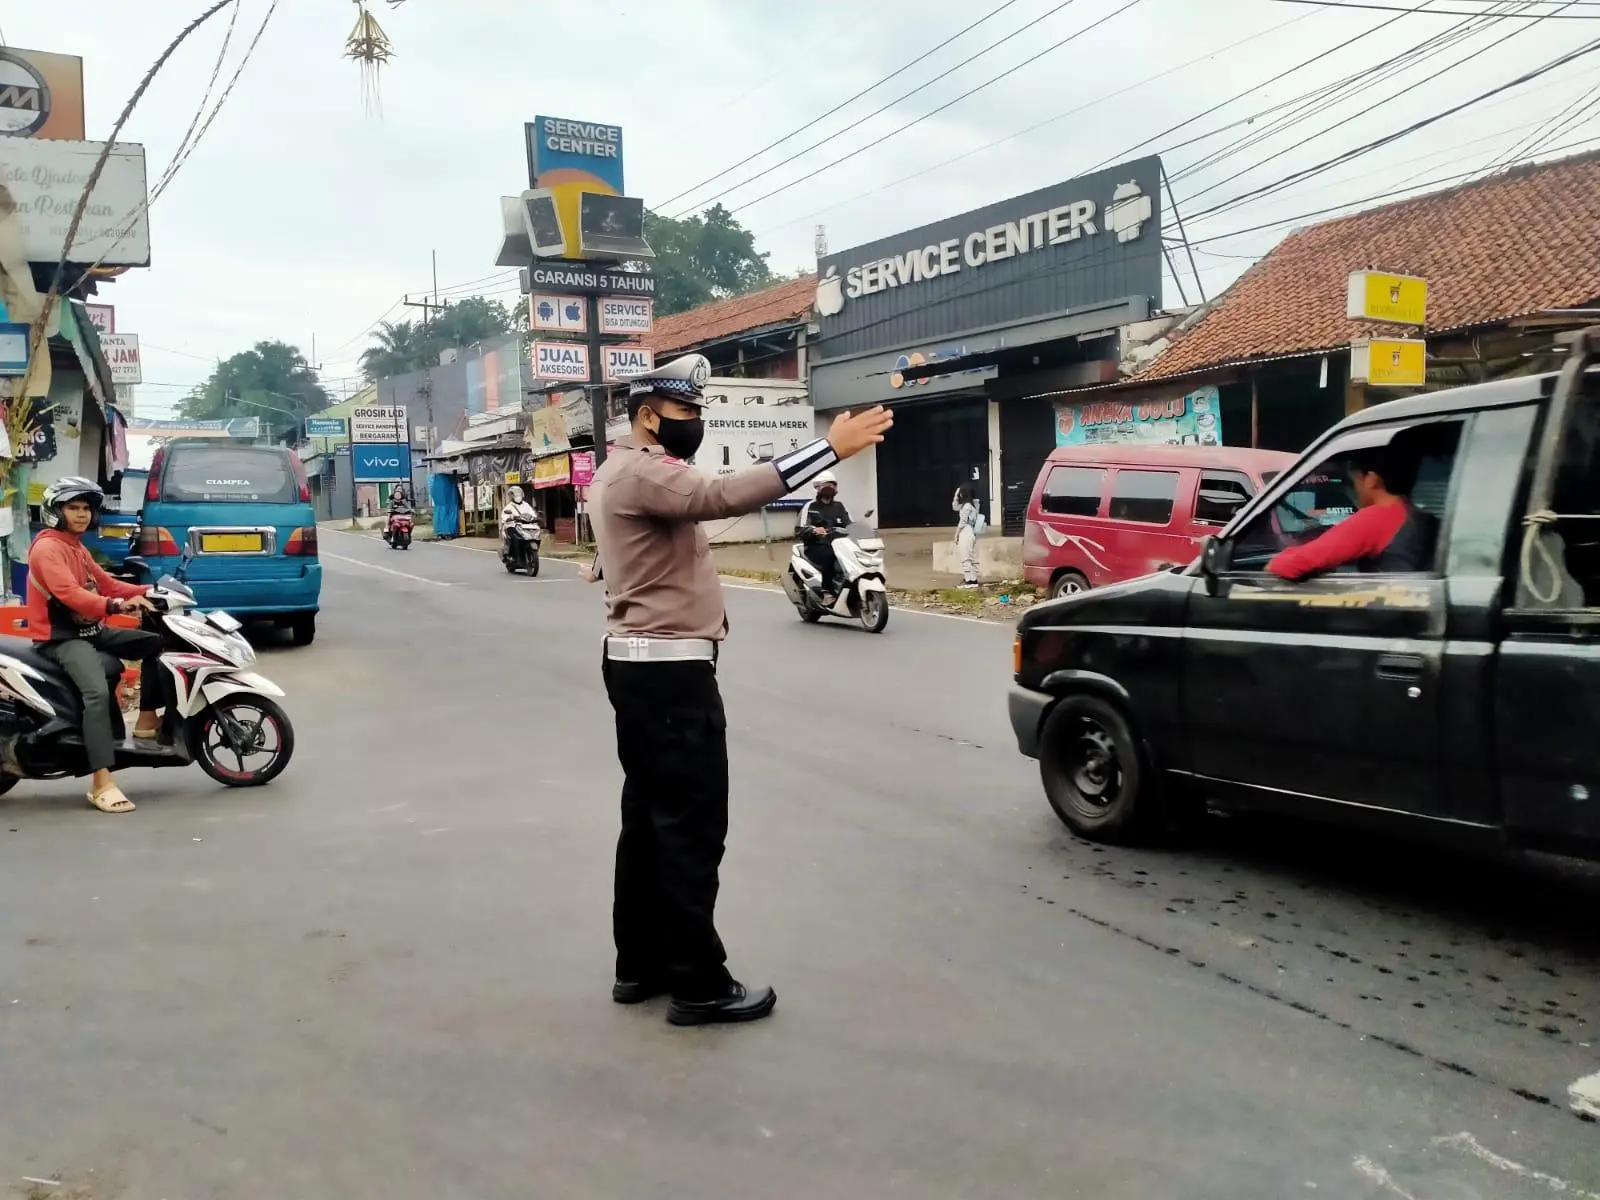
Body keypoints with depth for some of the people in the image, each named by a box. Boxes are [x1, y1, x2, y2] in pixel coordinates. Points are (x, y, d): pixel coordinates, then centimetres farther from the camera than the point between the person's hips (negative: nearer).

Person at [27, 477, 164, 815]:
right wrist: (116, 606, -42)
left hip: (93, 631, 10)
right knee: (97, 692, -30)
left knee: (155, 642, 8)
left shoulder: (78, 548, 20)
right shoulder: (47, 548, -12)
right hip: (62, 638, -10)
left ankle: (146, 721, 10)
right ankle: (102, 783, -38)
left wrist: (146, 592, 3)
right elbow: (70, 594, -27)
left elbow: (106, 584, 18)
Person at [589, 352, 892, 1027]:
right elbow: (722, 496, -33)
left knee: (650, 815, 15)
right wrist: (830, 447, -36)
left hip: (640, 662, 11)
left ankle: (640, 965, 24)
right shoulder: (641, 472, -17)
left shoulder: (623, 473, 18)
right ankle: (698, 984, 3)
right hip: (669, 668, -11)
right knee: (692, 824, -5)